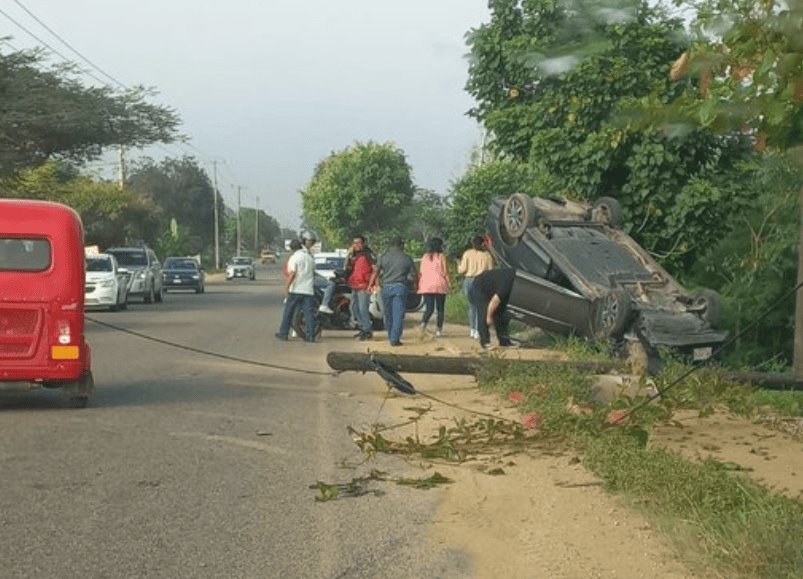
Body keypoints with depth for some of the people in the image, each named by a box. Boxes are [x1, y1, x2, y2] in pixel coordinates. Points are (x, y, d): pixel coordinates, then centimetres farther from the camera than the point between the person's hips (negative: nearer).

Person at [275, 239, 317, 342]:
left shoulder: (294, 257, -6)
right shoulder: (310, 257, 12)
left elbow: (292, 273, -15)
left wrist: (286, 286, -15)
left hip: (295, 290, -4)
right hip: (308, 290, 4)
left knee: (288, 312, 6)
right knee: (309, 313, 2)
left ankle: (283, 334, 9)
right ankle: (310, 335, -3)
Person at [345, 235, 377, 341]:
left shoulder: (367, 255, -8)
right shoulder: (353, 256, 18)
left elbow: (375, 269, -12)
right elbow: (346, 267, 11)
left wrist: (370, 285, -15)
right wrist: (348, 254, 0)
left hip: (363, 287, -9)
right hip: (354, 287, 9)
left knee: (363, 309, -13)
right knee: (355, 308, 14)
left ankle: (368, 331, -8)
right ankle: (362, 329, 23)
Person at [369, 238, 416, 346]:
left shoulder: (383, 257, 5)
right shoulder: (407, 258, 4)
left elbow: (376, 272, -3)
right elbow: (413, 275, 5)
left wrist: (371, 284, 0)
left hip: (386, 287, 2)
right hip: (401, 287, -2)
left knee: (388, 314, 13)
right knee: (398, 314, -2)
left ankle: (391, 337, 22)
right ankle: (395, 339, -10)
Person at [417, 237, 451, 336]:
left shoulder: (425, 257, 7)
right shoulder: (441, 256, -3)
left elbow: (421, 272, 9)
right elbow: (444, 272, -3)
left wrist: (420, 285, 14)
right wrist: (448, 284, 5)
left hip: (426, 286, 3)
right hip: (439, 285, -3)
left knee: (429, 308, 5)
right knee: (440, 308, 8)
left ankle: (423, 323, -21)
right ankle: (439, 330, 6)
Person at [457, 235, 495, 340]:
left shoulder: (467, 253, 1)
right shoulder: (487, 255, 3)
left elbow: (462, 270, -4)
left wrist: (459, 265, 17)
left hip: (469, 281, 1)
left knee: (472, 305, 19)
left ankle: (472, 329, 15)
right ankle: (477, 332, -7)